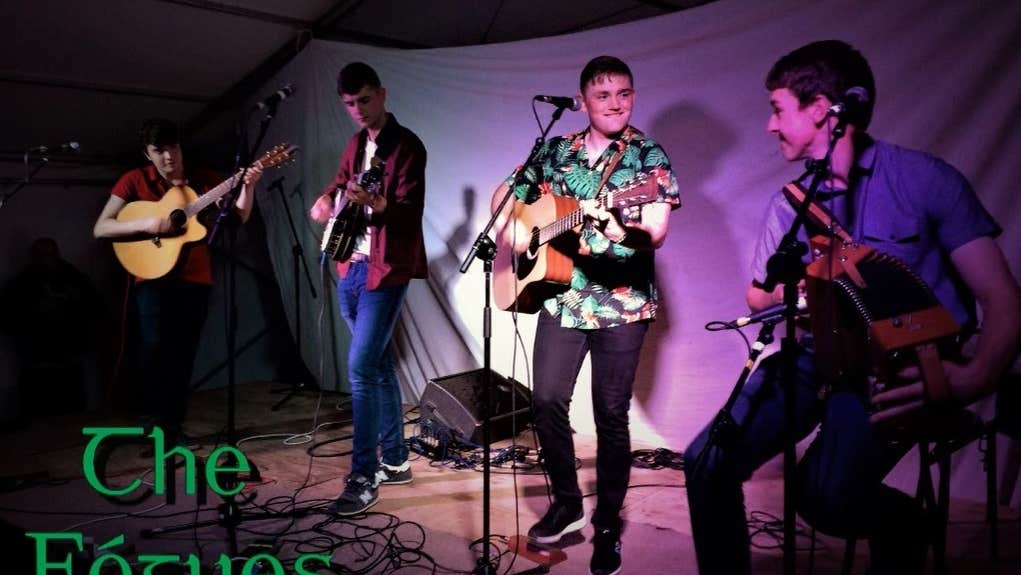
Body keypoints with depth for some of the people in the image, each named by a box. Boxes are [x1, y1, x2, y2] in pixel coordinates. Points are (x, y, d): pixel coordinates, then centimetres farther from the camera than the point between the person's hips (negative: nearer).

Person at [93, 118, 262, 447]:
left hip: (195, 279, 3)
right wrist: (145, 224, -21)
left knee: (183, 355, 7)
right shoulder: (135, 181, -2)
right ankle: (151, 418, -1)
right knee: (154, 344, -20)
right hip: (153, 276, -2)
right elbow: (100, 229, -6)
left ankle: (172, 426, 18)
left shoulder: (203, 180, 4)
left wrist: (247, 187, -19)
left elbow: (240, 216, -1)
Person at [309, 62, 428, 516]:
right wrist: (327, 198, 8)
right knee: (379, 364, 13)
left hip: (385, 269, -8)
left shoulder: (406, 146, -10)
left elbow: (412, 210, -19)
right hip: (351, 266, 8)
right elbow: (340, 181, 31)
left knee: (361, 367, -13)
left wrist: (375, 203, -39)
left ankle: (364, 478, -5)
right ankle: (395, 460, 23)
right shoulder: (356, 143, 15)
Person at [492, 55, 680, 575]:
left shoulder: (649, 157, -4)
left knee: (611, 414, 2)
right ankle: (566, 502, 27)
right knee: (547, 399, 5)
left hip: (623, 304, -3)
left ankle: (607, 526, 19)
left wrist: (622, 229, -39)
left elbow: (656, 234, -17)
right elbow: (505, 194, 19)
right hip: (561, 297, 4)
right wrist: (510, 227, -2)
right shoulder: (556, 152, 8)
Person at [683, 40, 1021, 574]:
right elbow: (758, 298, 18)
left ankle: (901, 522, 8)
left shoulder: (924, 178, -4)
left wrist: (976, 378, -29)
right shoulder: (790, 203, 11)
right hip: (817, 357, 5)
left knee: (824, 494, -28)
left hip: (900, 367, -4)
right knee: (707, 461, -15)